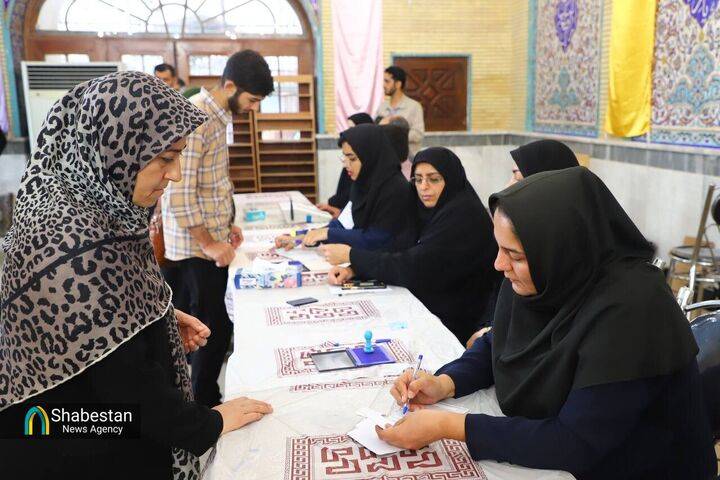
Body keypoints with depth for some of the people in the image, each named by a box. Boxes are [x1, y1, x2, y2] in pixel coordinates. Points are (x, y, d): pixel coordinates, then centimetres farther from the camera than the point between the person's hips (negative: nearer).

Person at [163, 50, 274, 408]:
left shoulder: (218, 116, 10)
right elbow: (179, 196, -23)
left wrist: (225, 226, 13)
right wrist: (209, 243, -17)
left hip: (212, 239, 9)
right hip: (196, 247, -9)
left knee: (211, 325, 16)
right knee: (215, 328, -2)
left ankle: (205, 399, 30)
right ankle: (205, 406, 14)